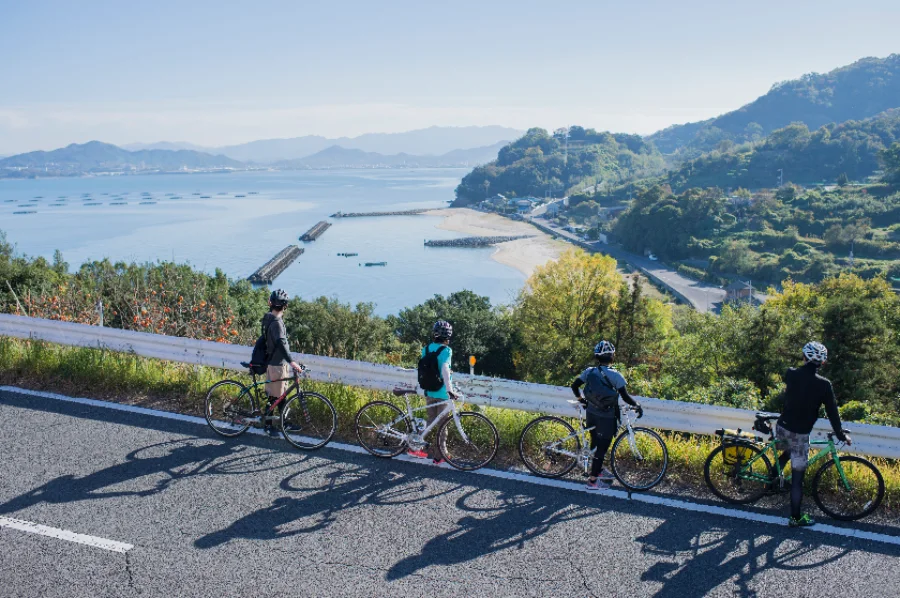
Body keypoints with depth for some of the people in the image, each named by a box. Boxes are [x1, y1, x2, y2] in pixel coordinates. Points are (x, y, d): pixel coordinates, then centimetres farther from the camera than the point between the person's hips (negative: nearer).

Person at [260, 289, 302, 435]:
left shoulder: (270, 318, 7)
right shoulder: (276, 322, -22)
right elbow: (280, 342, -34)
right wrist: (291, 361, -40)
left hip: (279, 362, 10)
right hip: (276, 364, -10)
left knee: (282, 394, 16)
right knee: (274, 396, 1)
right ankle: (267, 424, 10)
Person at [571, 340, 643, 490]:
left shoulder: (589, 371, -5)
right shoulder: (614, 375, -19)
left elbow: (574, 386, 3)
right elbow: (625, 396, -18)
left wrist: (581, 399, 20)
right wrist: (637, 405, 0)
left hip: (591, 413, 5)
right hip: (606, 417, -5)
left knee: (596, 443, 23)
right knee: (601, 448, 6)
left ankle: (599, 469, 42)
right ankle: (593, 481, 12)